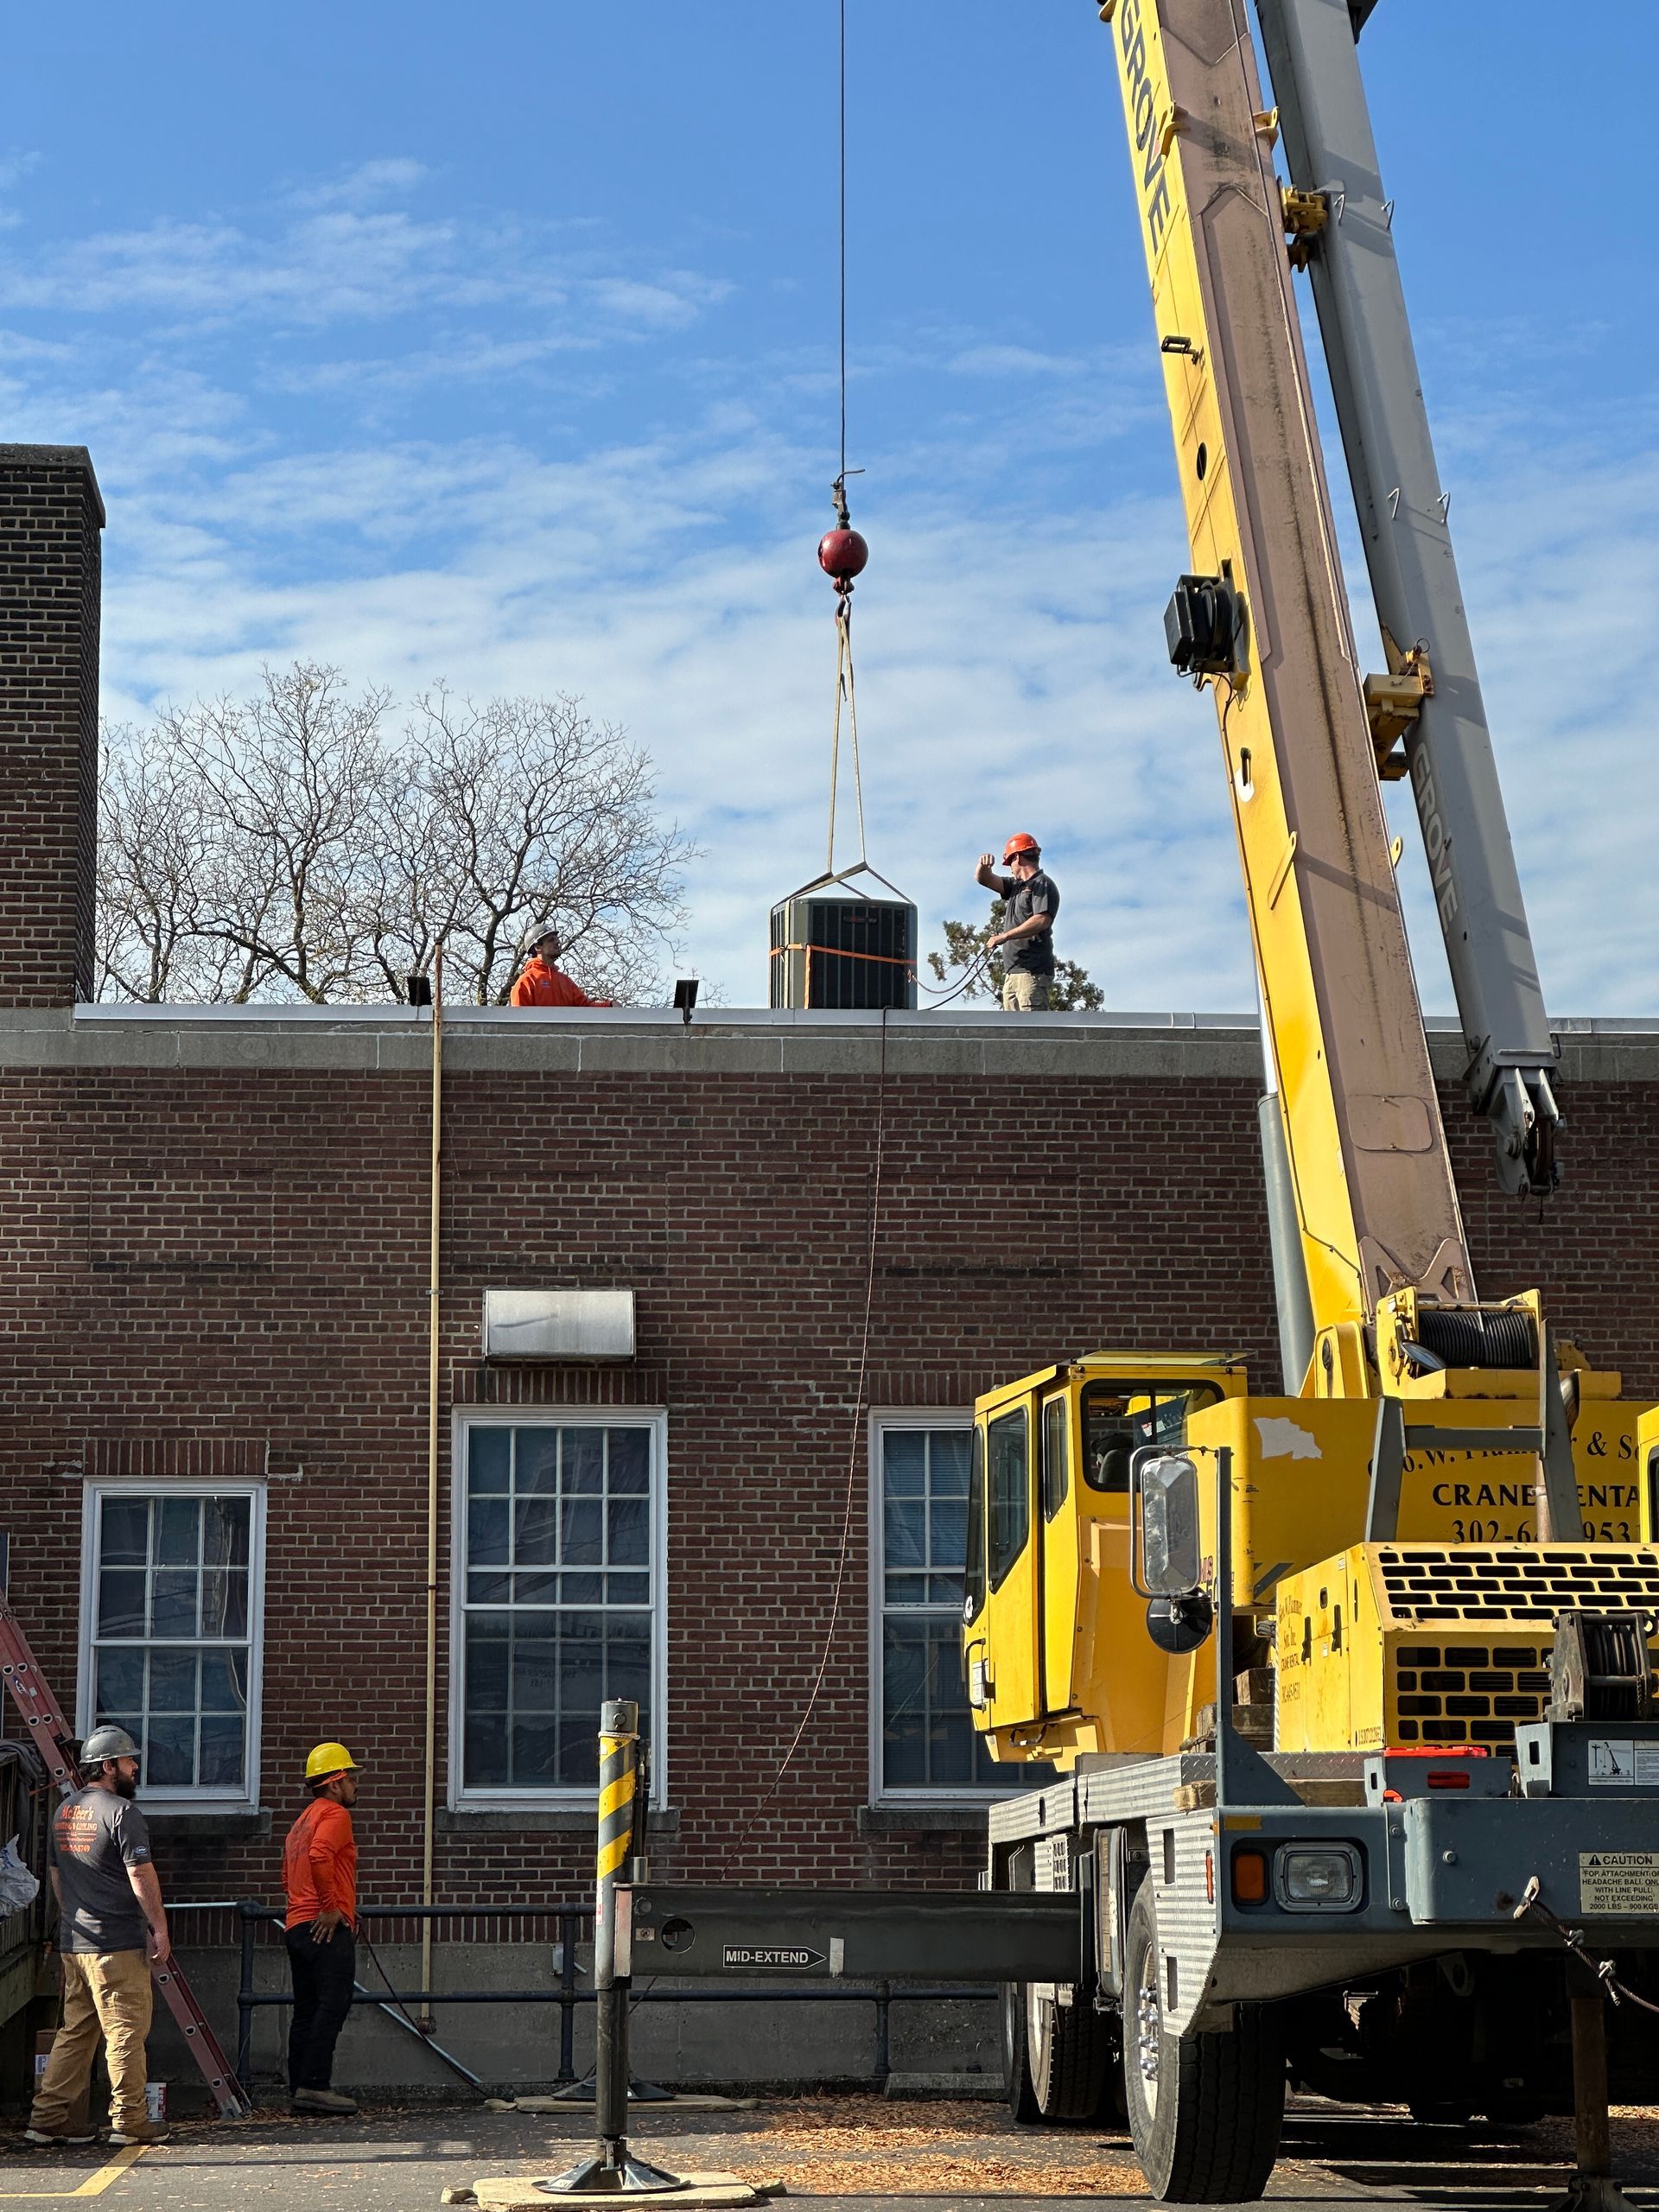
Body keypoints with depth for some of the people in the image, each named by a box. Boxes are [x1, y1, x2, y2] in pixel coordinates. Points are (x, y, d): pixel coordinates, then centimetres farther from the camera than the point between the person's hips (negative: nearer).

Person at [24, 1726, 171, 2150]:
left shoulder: (64, 1811, 13)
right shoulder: (121, 1811, -12)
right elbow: (141, 1876, -15)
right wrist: (159, 1928, -9)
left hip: (72, 1941, 8)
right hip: (118, 1941, -8)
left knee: (75, 2030, 13)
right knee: (125, 2031, -2)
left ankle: (48, 2118, 11)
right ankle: (129, 2121, 1)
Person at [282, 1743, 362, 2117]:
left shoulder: (302, 1821, 24)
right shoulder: (335, 1814, -7)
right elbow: (320, 1857, -25)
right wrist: (331, 1907, -20)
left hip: (298, 1927, 10)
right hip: (329, 1929, -10)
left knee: (306, 2011, 10)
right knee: (332, 2006, -11)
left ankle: (299, 2088, 9)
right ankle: (315, 2086, -16)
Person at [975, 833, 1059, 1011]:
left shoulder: (1043, 884, -4)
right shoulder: (1016, 885, 23)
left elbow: (1042, 920, -18)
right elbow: (984, 879, 25)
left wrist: (1004, 936, -18)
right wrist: (984, 866, 0)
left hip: (1032, 970, -9)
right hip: (1012, 972, 9)